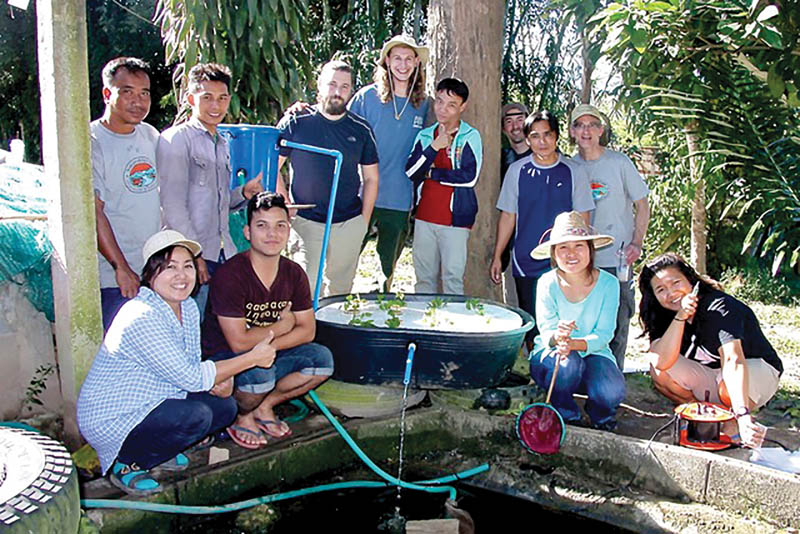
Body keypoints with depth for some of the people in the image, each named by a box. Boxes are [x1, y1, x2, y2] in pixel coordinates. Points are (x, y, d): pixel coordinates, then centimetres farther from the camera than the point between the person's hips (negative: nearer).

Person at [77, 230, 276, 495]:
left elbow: (192, 366, 7)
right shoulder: (141, 318, -27)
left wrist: (220, 380, -16)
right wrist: (252, 358, -22)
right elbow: (190, 377, -27)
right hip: (110, 420, -8)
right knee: (196, 416, -26)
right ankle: (126, 465, -4)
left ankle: (156, 449, 14)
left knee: (225, 406, -2)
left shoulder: (188, 307, 1)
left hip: (153, 403, 9)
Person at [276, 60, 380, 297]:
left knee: (340, 289, 12)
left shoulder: (361, 129, 5)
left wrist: (364, 220, 5)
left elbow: (371, 178, 12)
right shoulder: (296, 122, -3)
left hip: (349, 224, 3)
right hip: (306, 222, -2)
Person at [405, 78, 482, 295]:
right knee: (424, 277, 11)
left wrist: (432, 173, -5)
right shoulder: (425, 136, 11)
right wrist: (434, 147, -11)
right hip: (424, 217, 4)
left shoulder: (470, 136, -2)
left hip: (455, 219, -4)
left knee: (453, 278, -2)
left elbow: (470, 177, -13)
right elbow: (410, 171, 0)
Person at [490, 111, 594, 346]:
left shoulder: (573, 172, 2)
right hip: (525, 263, 1)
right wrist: (497, 257, 6)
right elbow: (508, 216, 8)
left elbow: (582, 218, 6)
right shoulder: (517, 170, 3)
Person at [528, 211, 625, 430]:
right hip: (550, 355, 0)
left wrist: (574, 344, -34)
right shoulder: (547, 283, -10)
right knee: (567, 362, -36)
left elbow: (604, 334, -13)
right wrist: (557, 337, -39)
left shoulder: (608, 283, -9)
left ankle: (599, 413, 10)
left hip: (593, 354, 1)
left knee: (612, 392, -29)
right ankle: (564, 416, -6)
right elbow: (545, 331, -13)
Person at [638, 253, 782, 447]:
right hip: (709, 377, 4)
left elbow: (733, 361, -44)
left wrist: (742, 415, -56)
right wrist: (680, 317, -39)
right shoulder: (663, 315, -12)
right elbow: (662, 362, -30)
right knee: (658, 371, -21)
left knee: (729, 387, -38)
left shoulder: (720, 307, -28)